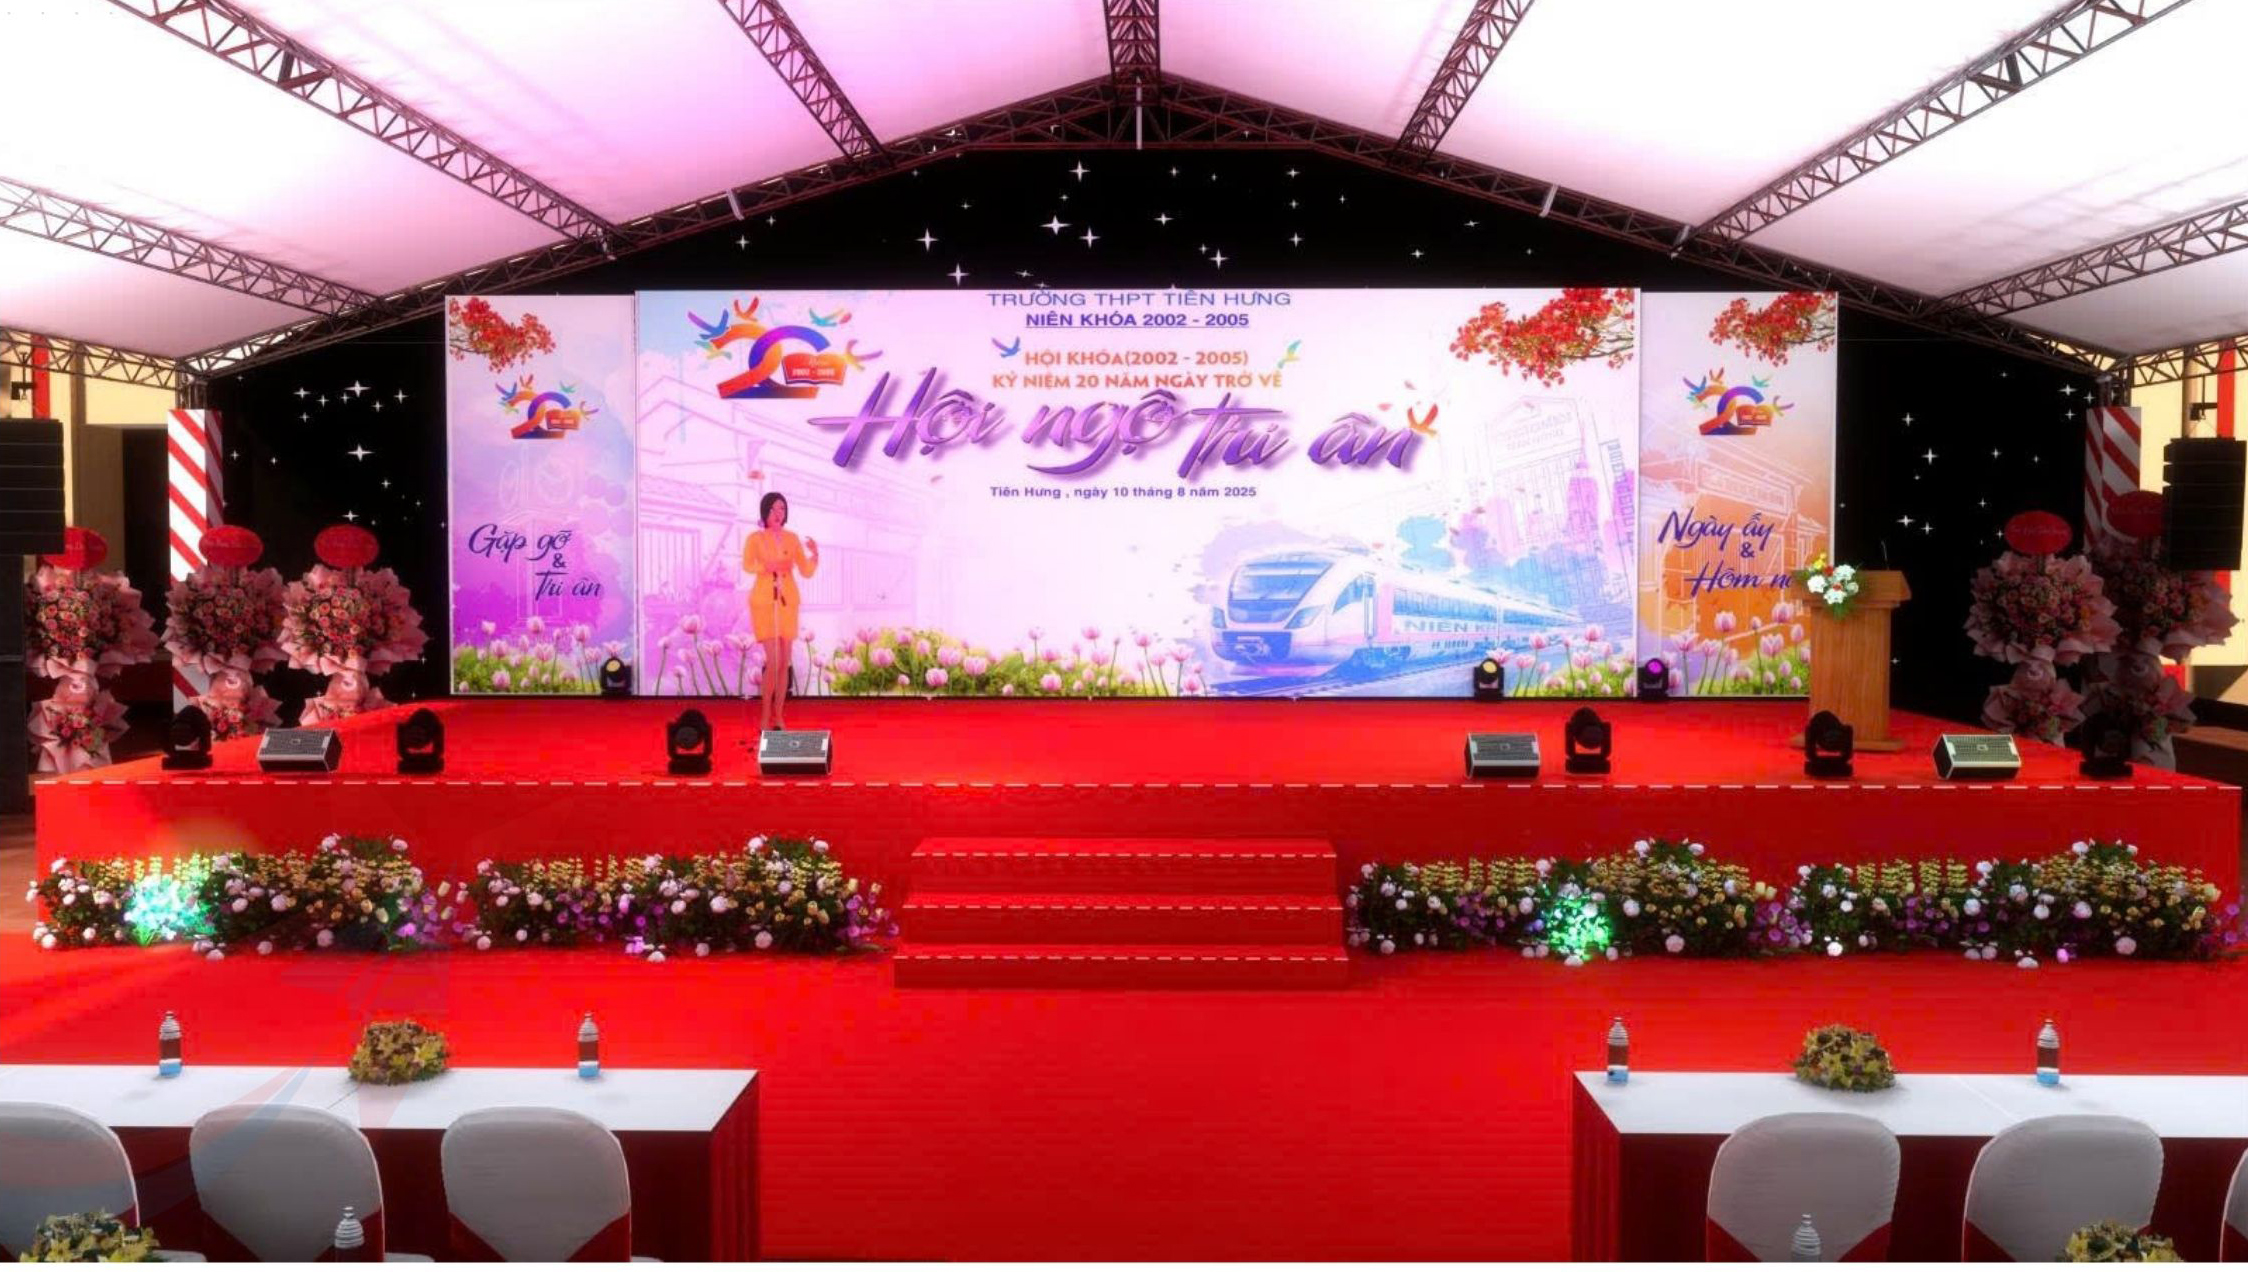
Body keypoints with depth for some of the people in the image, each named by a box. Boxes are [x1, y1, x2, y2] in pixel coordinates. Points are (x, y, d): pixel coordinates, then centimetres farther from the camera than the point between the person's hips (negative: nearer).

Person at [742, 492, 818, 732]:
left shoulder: (792, 539, 8)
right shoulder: (755, 538, 0)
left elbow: (807, 572, 6)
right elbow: (747, 566, -14)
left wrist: (815, 554, -12)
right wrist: (767, 566, -31)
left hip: (788, 602, 4)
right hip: (764, 602, -4)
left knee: (784, 663, 5)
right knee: (773, 661, -12)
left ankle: (778, 717, 13)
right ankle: (765, 718, -1)